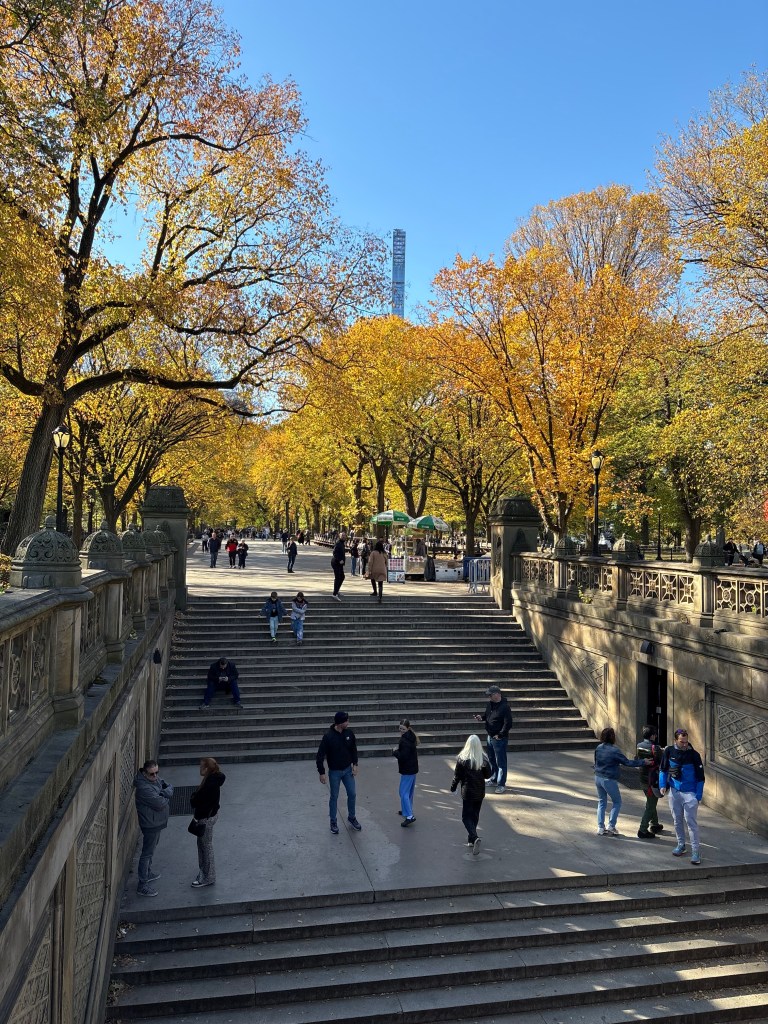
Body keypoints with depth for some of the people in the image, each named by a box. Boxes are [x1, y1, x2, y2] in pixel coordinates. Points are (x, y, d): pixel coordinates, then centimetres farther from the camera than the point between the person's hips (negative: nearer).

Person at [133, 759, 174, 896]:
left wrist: (164, 793, -19)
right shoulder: (144, 788, -32)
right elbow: (160, 804, -30)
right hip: (150, 824, -9)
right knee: (147, 853, 1)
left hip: (157, 822, 9)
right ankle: (142, 886, 12)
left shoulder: (155, 778, -3)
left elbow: (169, 786, 1)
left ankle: (148, 873, 43)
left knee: (151, 849, 25)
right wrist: (165, 796, -11)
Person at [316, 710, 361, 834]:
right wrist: (322, 773, -14)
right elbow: (320, 755, -16)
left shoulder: (349, 733, -9)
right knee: (334, 797, 10)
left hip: (348, 770, 4)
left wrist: (355, 764, 0)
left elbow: (354, 749, 6)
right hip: (334, 772, -4)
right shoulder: (328, 736, -23)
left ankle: (351, 817, 32)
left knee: (352, 794, 10)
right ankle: (333, 821, 28)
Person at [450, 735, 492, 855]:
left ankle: (474, 838, -18)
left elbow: (457, 775, -6)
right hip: (480, 792, 3)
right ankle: (471, 839, 27)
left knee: (466, 817, 4)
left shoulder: (462, 759, -13)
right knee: (475, 815, 19)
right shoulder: (483, 759, -10)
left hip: (467, 792, -3)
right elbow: (488, 775, -4)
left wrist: (453, 788, 8)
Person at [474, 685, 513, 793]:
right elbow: (487, 714, 21)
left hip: (499, 739, -9)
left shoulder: (505, 707, -22)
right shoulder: (490, 704, 3)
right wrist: (481, 717, -1)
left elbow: (508, 724, -23)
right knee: (491, 760, 21)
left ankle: (501, 784, 10)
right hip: (490, 736, 9)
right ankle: (493, 779, 38)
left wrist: (500, 735, -19)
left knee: (500, 762, 0)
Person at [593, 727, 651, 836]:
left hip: (598, 778, 6)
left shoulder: (598, 748, 2)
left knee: (601, 802, 16)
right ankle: (611, 826, 9)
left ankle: (601, 827, 15)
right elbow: (627, 762, -14)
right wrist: (642, 761, -6)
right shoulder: (614, 750, -18)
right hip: (609, 780, -6)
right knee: (617, 802, 13)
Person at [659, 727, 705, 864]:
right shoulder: (669, 751, -5)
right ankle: (681, 845, 31)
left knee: (691, 822, -4)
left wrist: (698, 796, -8)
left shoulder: (694, 755, -12)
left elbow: (700, 777, -6)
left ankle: (695, 851, 4)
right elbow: (663, 769, 9)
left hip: (690, 793, -3)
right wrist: (662, 785, -4)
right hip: (674, 791, 4)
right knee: (677, 820, 14)